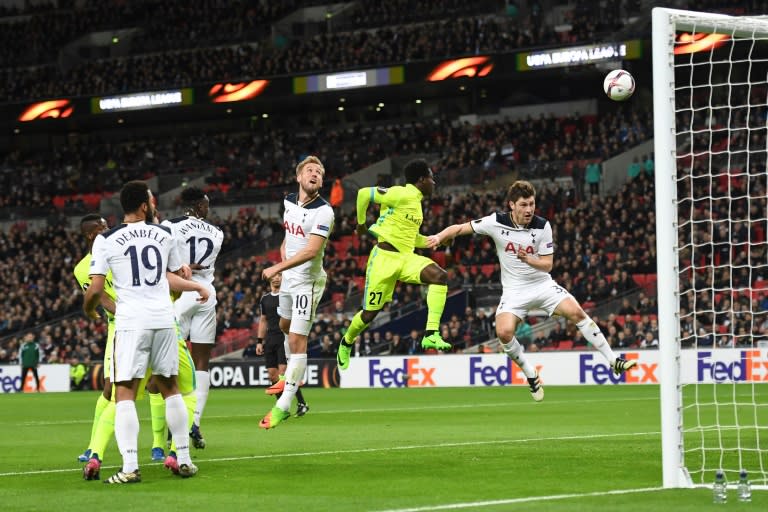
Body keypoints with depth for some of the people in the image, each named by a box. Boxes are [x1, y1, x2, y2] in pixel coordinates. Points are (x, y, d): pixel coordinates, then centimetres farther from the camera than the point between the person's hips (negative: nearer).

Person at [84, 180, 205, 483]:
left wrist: (89, 311, 15)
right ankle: (184, 460, 17)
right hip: (164, 319, 3)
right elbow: (179, 276, 22)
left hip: (131, 322, -3)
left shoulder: (106, 240, -3)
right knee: (170, 388, 16)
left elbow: (95, 290, -6)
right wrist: (185, 272, 46)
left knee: (125, 393, -1)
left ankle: (130, 467, -12)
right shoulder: (163, 234, 8)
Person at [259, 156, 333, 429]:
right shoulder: (289, 201, 3)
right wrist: (284, 246, 6)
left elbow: (311, 250, -29)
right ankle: (292, 375, 51)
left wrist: (277, 268, -30)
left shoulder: (323, 211, -21)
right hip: (289, 276, 9)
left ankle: (284, 405, -9)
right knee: (285, 325, 27)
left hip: (307, 280, -9)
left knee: (297, 341, -10)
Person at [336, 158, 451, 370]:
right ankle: (346, 343, 32)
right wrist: (361, 223, -2)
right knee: (370, 313, 1)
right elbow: (364, 193, -14)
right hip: (385, 257, -7)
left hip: (406, 257, 7)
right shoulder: (401, 195, -12)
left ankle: (431, 335, -24)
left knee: (440, 276, -20)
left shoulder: (416, 201, 16)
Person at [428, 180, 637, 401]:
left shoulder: (542, 226, -9)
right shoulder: (497, 222, -11)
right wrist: (439, 237, -23)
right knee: (504, 332, -24)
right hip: (514, 290, -1)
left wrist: (528, 260, -26)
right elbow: (460, 228, -5)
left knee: (576, 312, -20)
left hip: (542, 284, 1)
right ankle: (531, 376, -2)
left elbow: (548, 265, -6)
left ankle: (613, 361, -11)